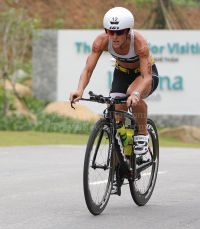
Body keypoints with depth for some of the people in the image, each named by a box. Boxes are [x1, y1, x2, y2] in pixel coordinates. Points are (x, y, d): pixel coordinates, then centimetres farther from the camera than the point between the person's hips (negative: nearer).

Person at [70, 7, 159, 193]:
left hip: (146, 74, -4)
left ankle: (142, 135, -15)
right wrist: (80, 89, -50)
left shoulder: (138, 41, -37)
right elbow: (88, 69, -30)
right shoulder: (102, 40, -28)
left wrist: (136, 94, -62)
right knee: (116, 121, -8)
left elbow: (146, 76, -42)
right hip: (122, 73, 4)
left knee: (132, 92, -38)